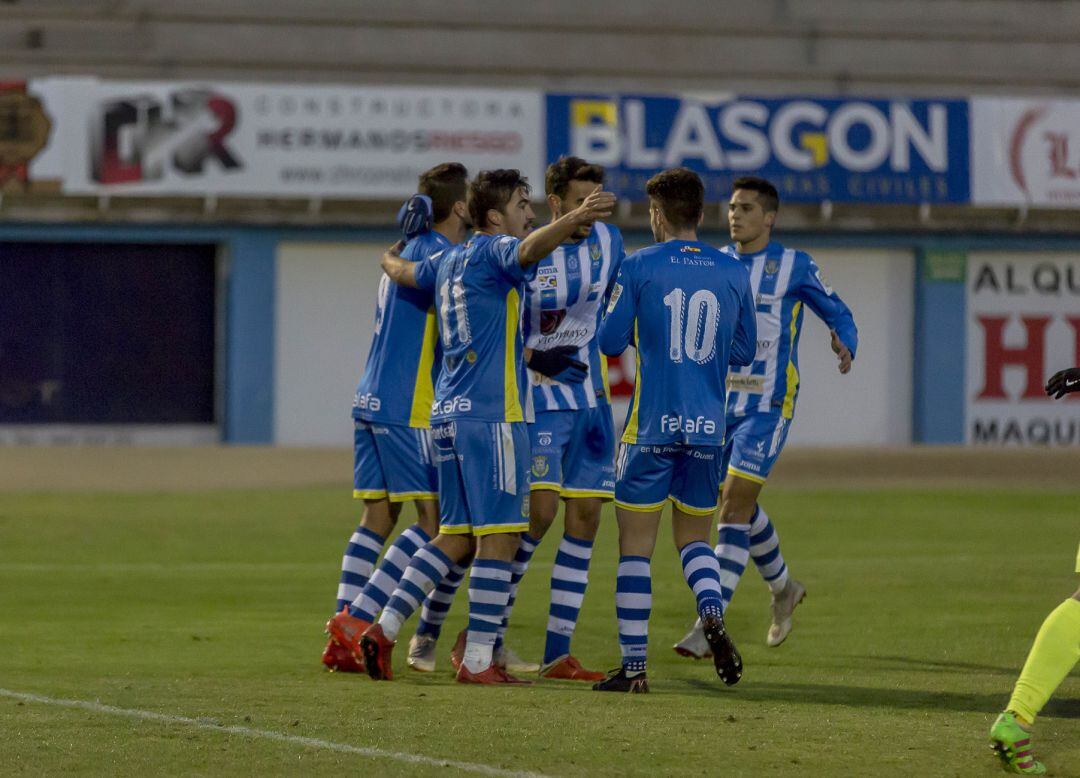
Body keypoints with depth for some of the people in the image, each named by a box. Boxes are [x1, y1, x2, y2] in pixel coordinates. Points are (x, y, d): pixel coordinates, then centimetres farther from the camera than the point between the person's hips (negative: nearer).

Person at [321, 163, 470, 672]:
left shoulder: (404, 253, 18)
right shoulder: (439, 253, -10)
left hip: (372, 401, 9)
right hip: (409, 407, -9)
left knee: (377, 517, 8)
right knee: (433, 520, -6)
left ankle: (342, 641, 3)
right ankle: (356, 619, -13)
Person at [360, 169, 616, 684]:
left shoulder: (448, 262, 18)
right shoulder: (494, 251, -7)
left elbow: (402, 272, 38)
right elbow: (530, 248, -30)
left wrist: (390, 260, 62)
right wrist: (575, 219, -49)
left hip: (448, 412, 9)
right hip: (490, 415, -9)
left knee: (456, 537, 14)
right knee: (499, 538, -6)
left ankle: (384, 628, 7)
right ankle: (477, 660, -8)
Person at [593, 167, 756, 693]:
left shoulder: (639, 268, -5)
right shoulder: (733, 273, 5)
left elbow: (610, 342, -1)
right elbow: (744, 351, 14)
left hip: (650, 427, -3)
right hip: (707, 428, 3)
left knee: (635, 546, 3)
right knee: (693, 537, 17)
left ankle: (634, 665, 0)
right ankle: (713, 615, -12)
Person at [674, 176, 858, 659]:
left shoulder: (795, 266, -3)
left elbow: (837, 314, 4)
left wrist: (845, 345, -17)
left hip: (768, 406, -6)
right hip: (720, 402, 6)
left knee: (733, 509, -14)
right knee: (740, 507, 15)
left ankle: (709, 625, -18)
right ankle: (782, 588, 42)